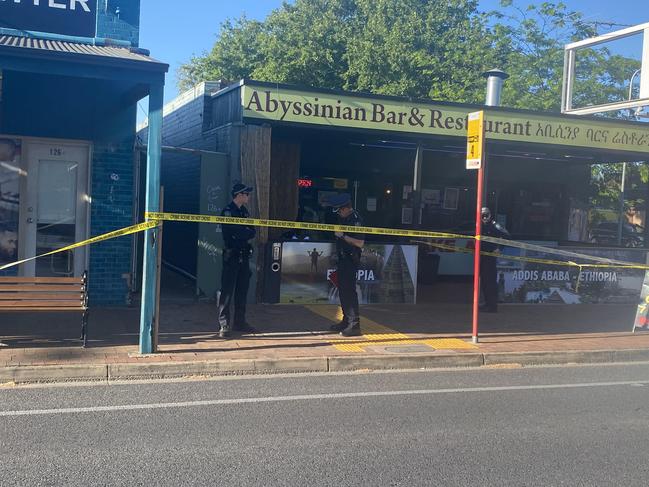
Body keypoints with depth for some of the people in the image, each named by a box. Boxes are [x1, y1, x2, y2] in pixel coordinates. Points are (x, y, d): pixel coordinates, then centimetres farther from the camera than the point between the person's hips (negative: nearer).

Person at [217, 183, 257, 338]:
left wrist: (245, 234, -7)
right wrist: (248, 233, -4)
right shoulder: (228, 211, -9)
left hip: (244, 255, 8)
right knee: (227, 291, -6)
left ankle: (239, 322, 19)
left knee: (242, 290, 11)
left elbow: (252, 231, 12)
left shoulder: (244, 211, 16)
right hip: (231, 256, -8)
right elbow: (236, 231, -20)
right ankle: (224, 325, -4)